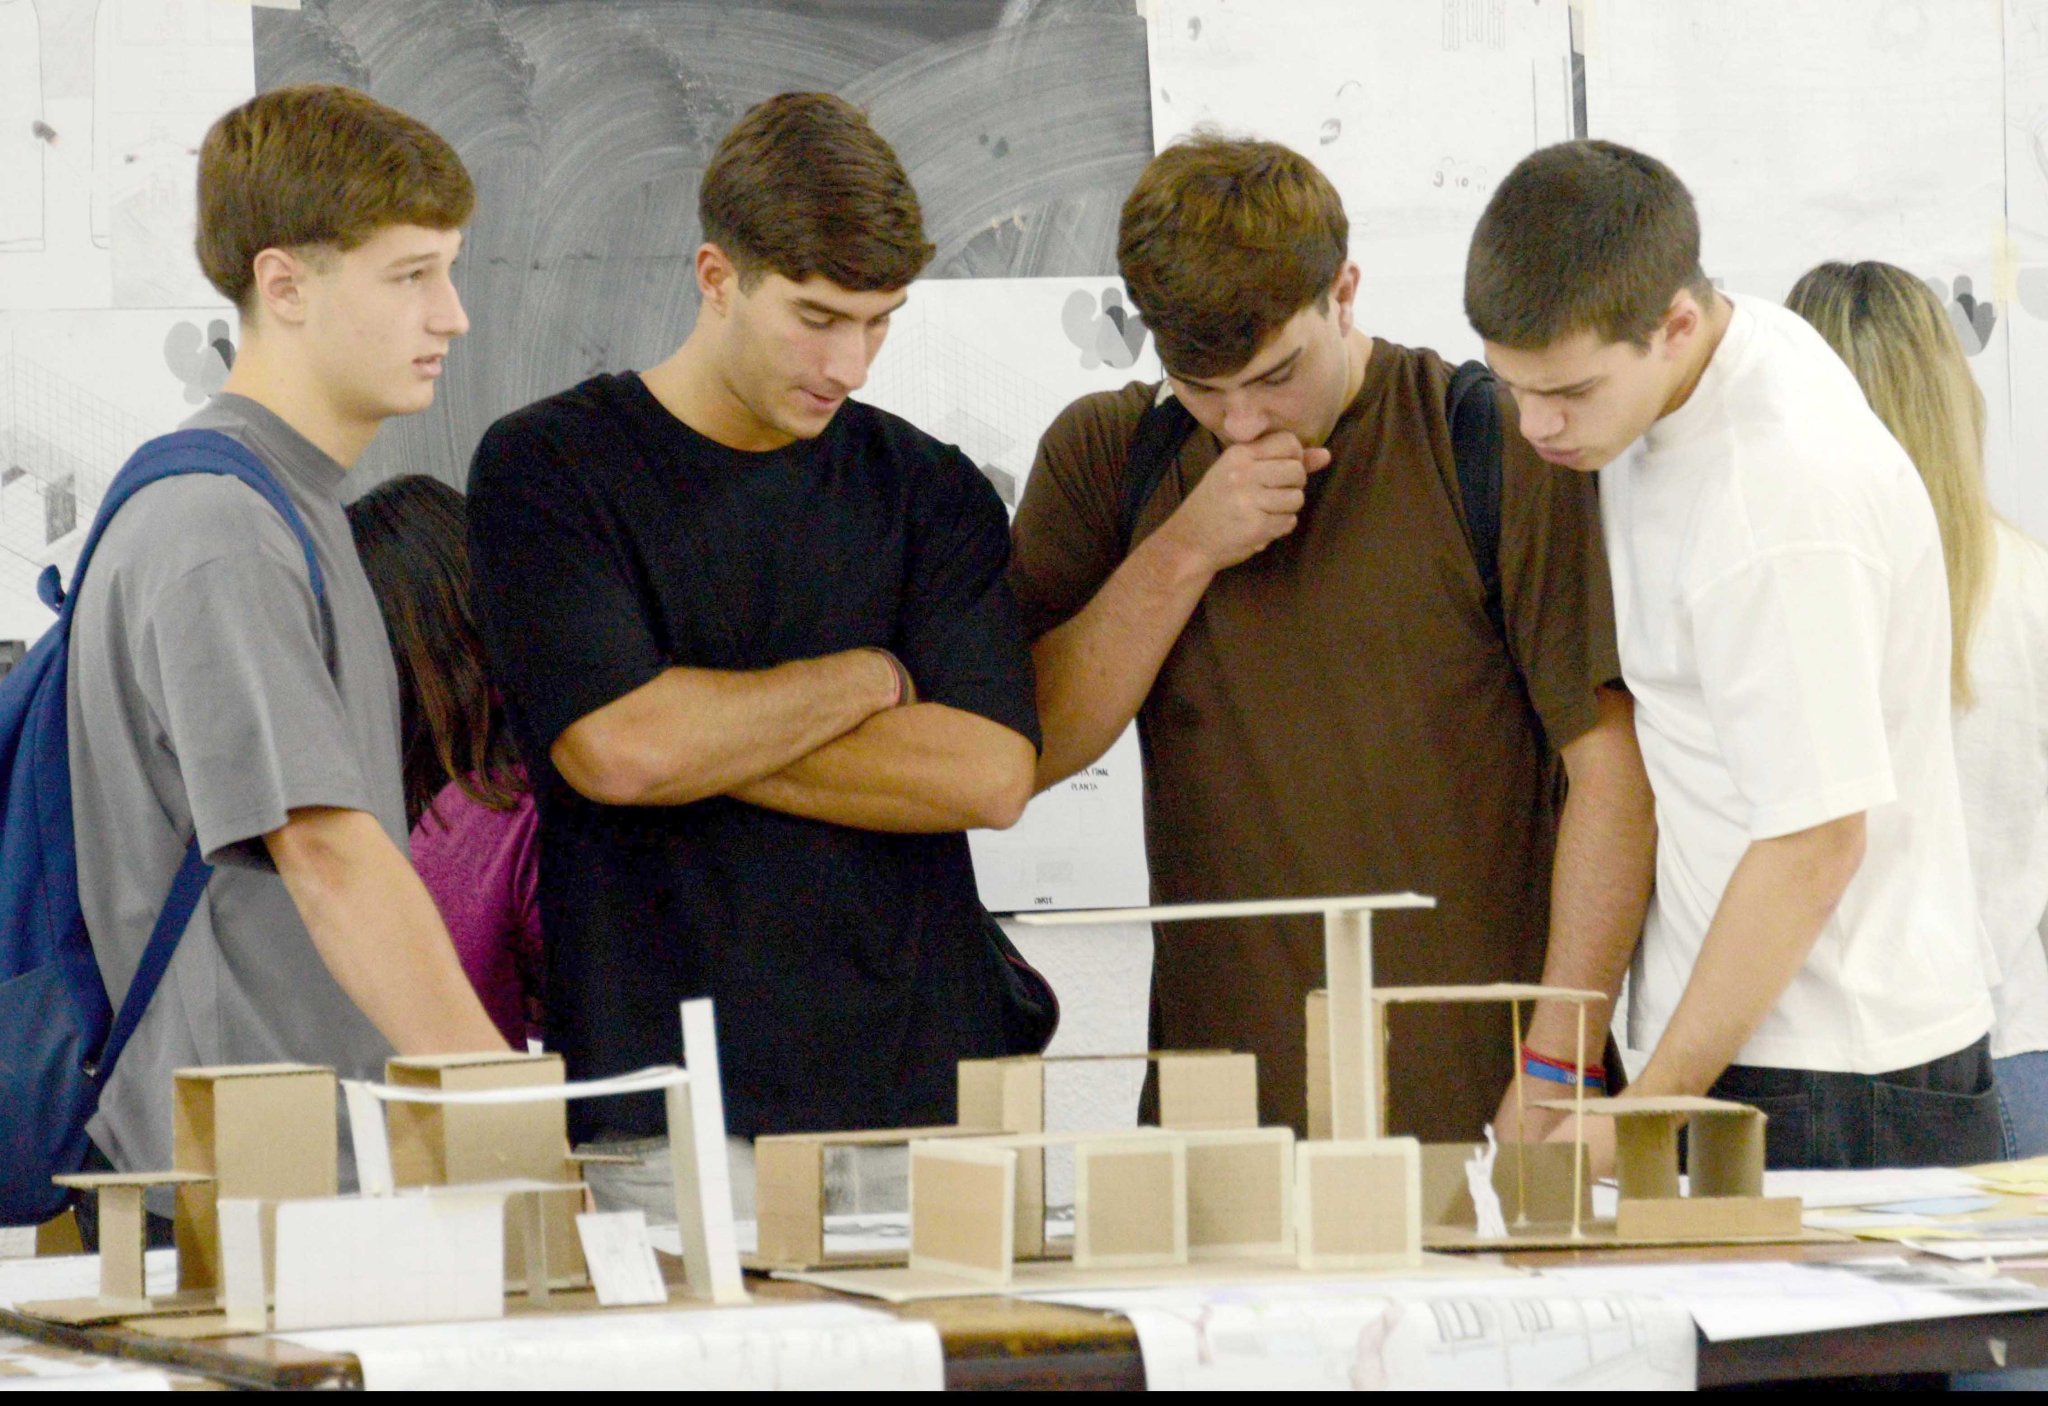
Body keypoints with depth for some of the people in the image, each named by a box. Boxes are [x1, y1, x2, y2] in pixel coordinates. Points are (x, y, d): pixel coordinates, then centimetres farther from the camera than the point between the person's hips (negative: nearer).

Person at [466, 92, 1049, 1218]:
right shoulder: (545, 469, 2)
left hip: (932, 1075, 3)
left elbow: (990, 773, -2)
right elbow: (614, 746, -13)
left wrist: (708, 735, -6)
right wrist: (871, 678, 0)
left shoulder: (928, 488, 12)